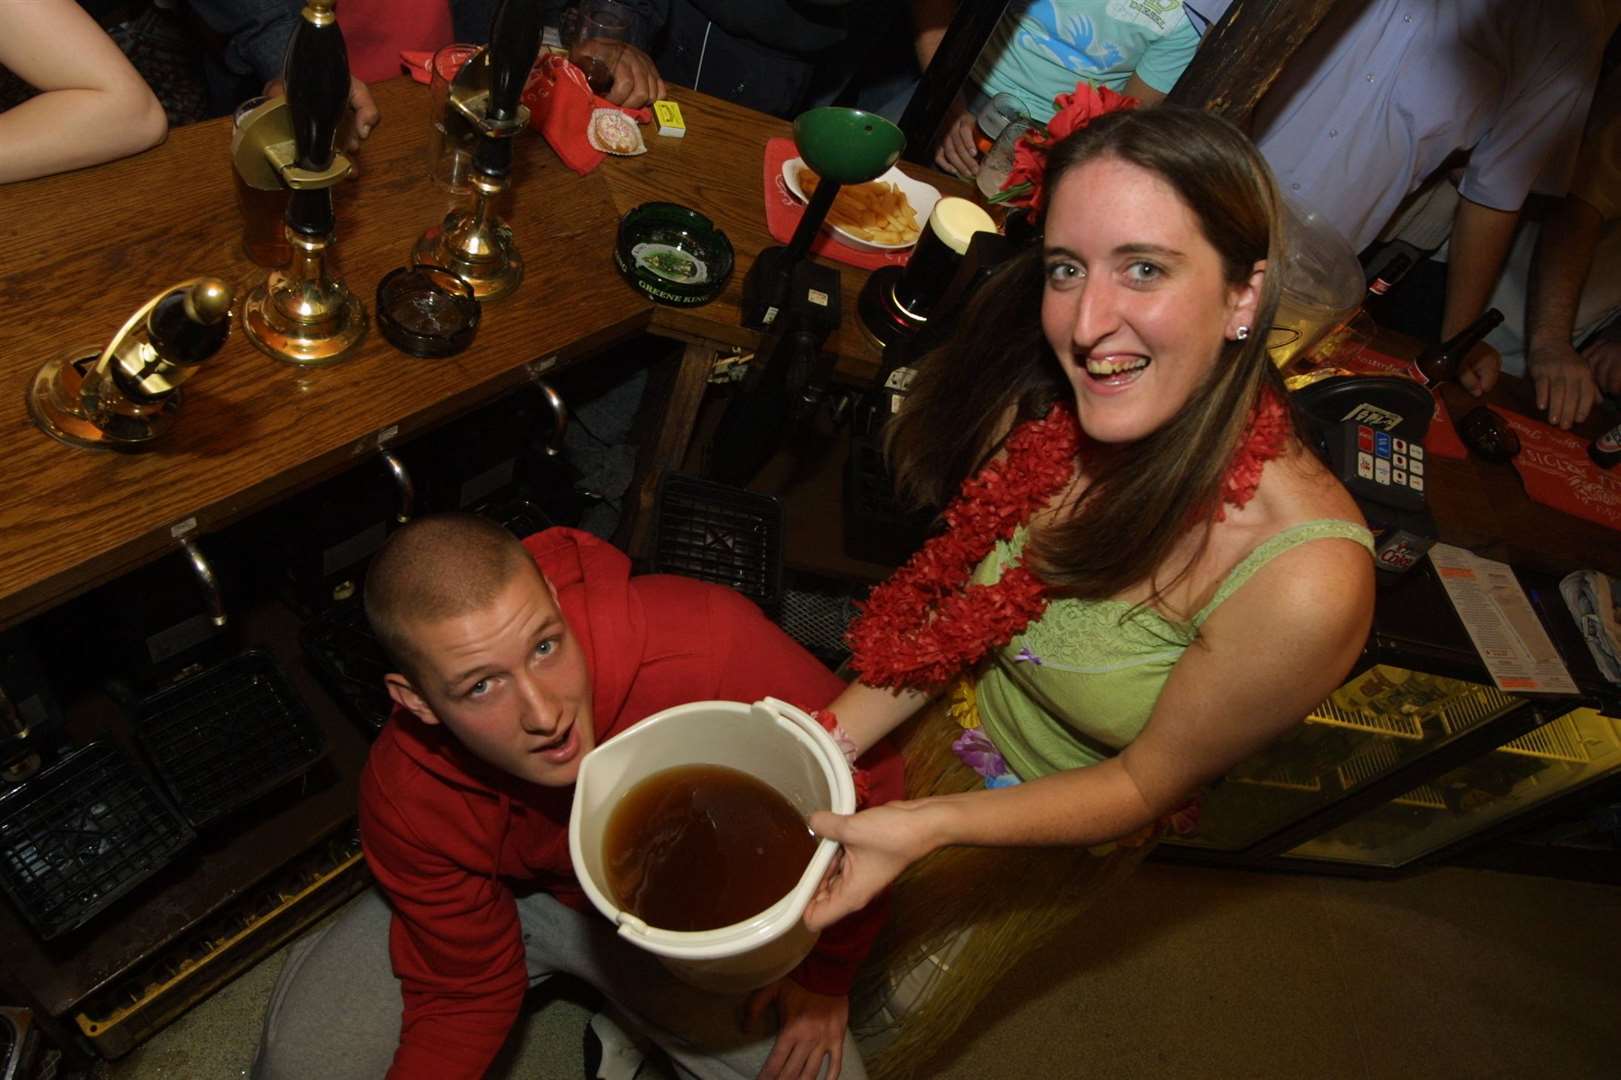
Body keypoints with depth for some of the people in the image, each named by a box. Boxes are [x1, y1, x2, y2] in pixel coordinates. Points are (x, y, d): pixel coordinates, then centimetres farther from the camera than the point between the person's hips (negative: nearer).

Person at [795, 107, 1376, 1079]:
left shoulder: (1305, 581, -39)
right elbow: (957, 611, -11)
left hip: (1057, 826, -3)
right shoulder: (1042, 410, -25)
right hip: (945, 722, 3)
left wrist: (929, 827, -33)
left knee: (897, 1000, 24)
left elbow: (1145, 784, -24)